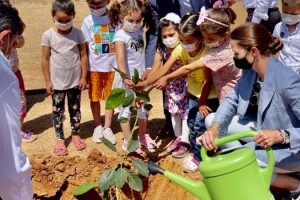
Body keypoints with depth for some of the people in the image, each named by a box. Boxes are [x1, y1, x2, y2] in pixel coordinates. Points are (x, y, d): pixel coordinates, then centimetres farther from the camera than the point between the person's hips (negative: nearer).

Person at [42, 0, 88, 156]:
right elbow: (45, 59, -4)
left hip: (75, 80, 1)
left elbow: (83, 56, -1)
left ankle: (75, 135, 29)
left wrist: (84, 77, -2)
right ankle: (60, 139, 19)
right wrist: (48, 81, -5)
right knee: (57, 111, 8)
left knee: (75, 109, 14)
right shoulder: (48, 35, -9)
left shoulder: (78, 33, -7)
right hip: (57, 82, -1)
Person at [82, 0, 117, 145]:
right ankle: (98, 126, 27)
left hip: (112, 65, 0)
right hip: (94, 66, 1)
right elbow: (84, 47, 0)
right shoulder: (88, 21, -4)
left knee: (110, 97, 8)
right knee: (94, 97, 9)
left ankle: (107, 128, 20)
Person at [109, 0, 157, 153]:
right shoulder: (120, 36, -18)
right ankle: (128, 141, 16)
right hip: (127, 79, -7)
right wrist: (125, 78, -40)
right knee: (126, 109, 5)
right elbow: (120, 60, -28)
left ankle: (143, 136, 37)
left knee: (143, 107, 19)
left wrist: (145, 72, 14)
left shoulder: (139, 31, 3)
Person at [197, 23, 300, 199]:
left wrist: (280, 135, -45)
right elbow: (231, 99, -9)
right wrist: (214, 127, -26)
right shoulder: (250, 71, -6)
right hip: (262, 129, 8)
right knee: (211, 120, -1)